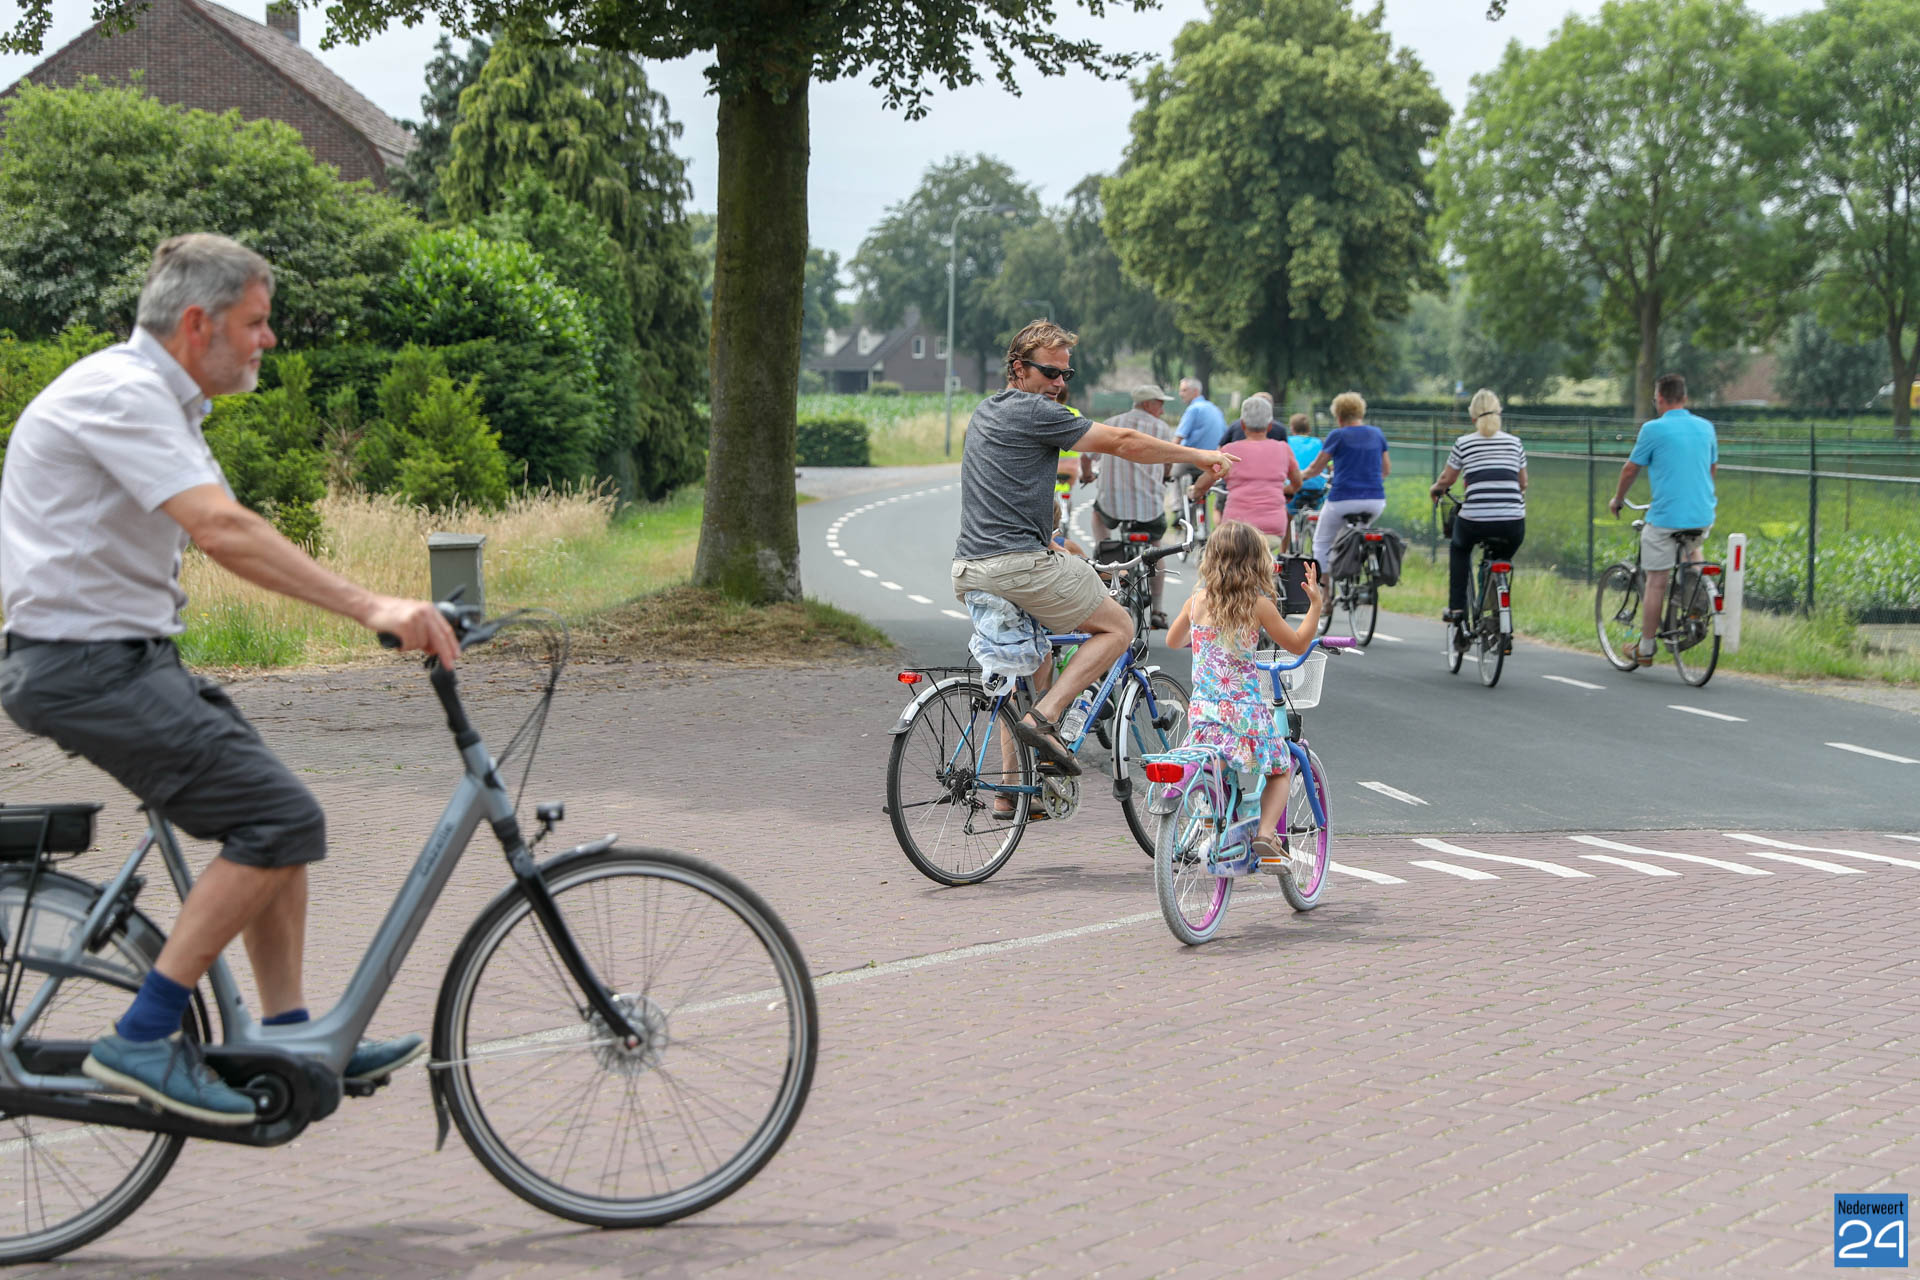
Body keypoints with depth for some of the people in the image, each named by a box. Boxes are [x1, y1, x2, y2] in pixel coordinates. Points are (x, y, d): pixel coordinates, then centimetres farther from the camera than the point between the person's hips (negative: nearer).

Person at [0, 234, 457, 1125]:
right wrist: (371, 608, -34)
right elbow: (223, 532, -30)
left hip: (129, 654, 10)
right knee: (282, 820, -14)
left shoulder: (157, 401, 15)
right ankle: (142, 1041, -12)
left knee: (273, 818, 10)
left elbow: (227, 536, 16)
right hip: (87, 666, -10)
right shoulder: (121, 394, -19)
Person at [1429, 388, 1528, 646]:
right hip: (1513, 527, 2)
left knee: (1459, 548, 31)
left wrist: (1435, 489, 36)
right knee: (1500, 563, 30)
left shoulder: (1464, 443, 4)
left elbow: (1446, 479, 15)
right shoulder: (1514, 442, 11)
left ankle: (1456, 608, 20)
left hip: (1475, 521, -2)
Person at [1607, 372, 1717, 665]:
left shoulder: (1653, 429, -7)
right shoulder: (1706, 427, 8)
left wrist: (1617, 500, 20)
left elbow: (1631, 469, 3)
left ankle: (1645, 649, 8)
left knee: (1656, 582, 2)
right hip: (1703, 515, 5)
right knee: (1692, 545, 37)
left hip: (1665, 517, -5)